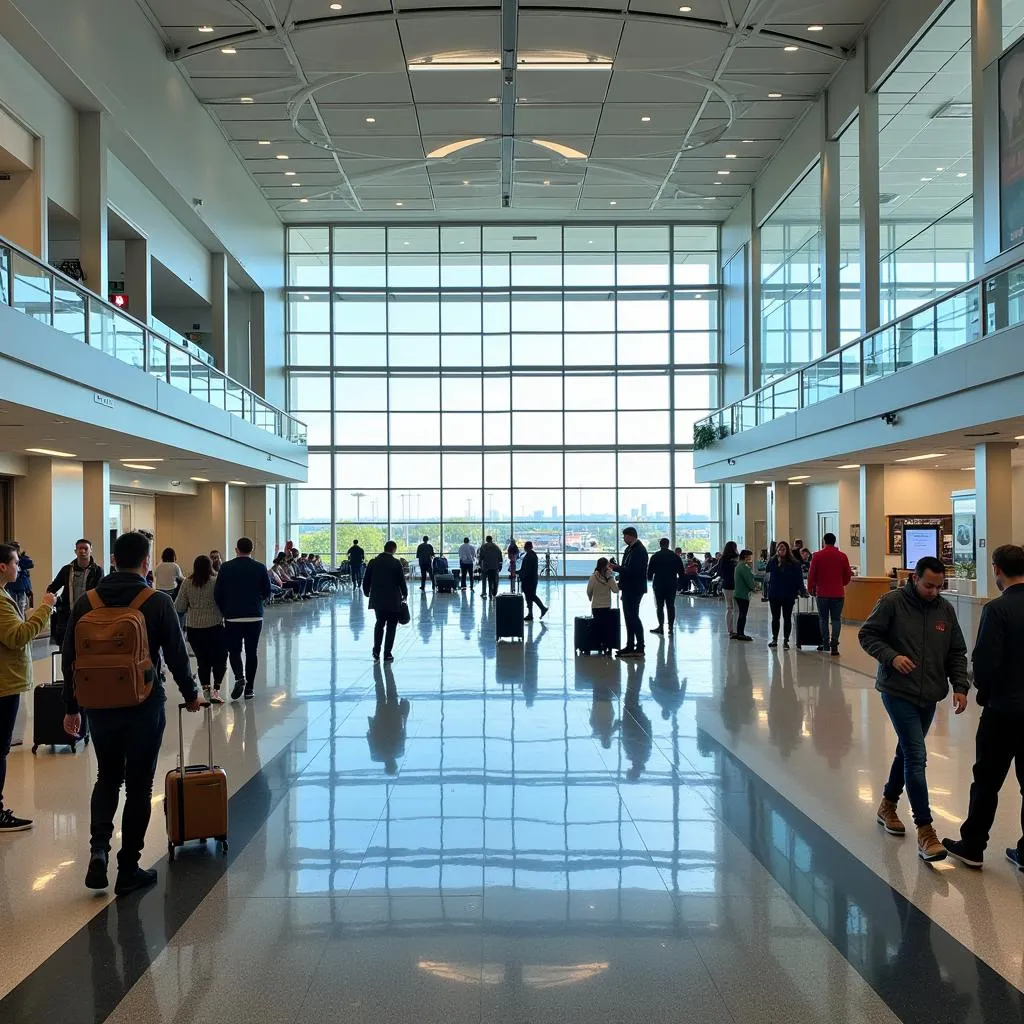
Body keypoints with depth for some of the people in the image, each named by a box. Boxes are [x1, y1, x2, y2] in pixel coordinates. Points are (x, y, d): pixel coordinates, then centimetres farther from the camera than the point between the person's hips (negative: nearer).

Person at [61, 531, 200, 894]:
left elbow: (70, 660, 4)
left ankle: (98, 849, 4)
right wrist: (191, 694, 11)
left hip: (100, 706, 3)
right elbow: (177, 656, -6)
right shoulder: (158, 603, -9)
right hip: (144, 707, -3)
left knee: (107, 778, 22)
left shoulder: (86, 602, 1)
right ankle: (128, 870, 13)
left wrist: (71, 708, 13)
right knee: (138, 786, 8)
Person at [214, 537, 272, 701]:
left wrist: (224, 611, 15)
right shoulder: (260, 568, -1)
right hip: (255, 616, 1)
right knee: (251, 652, 9)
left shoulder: (226, 567, -1)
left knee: (234, 651, 11)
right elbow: (267, 592, 3)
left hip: (232, 617, 0)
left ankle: (239, 677, -13)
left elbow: (217, 594, -1)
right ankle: (249, 688, 10)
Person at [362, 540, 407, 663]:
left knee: (379, 624, 18)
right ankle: (387, 654, 6)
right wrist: (405, 595, 6)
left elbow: (366, 580, 6)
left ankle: (376, 652, 11)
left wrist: (367, 593, 22)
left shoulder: (373, 562, 2)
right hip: (393, 601, -4)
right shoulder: (396, 563, -10)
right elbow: (401, 581, -9)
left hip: (377, 600, 4)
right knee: (391, 626, 6)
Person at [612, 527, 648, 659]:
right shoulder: (629, 549, 13)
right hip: (628, 588, 10)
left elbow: (633, 570, -23)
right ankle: (630, 646, 21)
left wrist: (617, 568, -17)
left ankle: (640, 648, -4)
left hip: (635, 589, -10)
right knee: (629, 617, 13)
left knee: (633, 616, -8)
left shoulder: (639, 550, -16)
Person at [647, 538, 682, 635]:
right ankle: (670, 626, 5)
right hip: (672, 585, 2)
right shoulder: (675, 556, 3)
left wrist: (650, 578, 18)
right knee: (671, 606, 6)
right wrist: (679, 581, 17)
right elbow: (681, 572, 4)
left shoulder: (655, 556, -4)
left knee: (660, 606, 2)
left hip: (659, 584, -2)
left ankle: (661, 626, -3)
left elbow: (649, 572, -1)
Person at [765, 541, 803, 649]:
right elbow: (767, 577, 5)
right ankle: (774, 639, 17)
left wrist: (797, 591, -10)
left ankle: (786, 640, 15)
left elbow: (799, 578, -3)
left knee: (787, 618, 8)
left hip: (788, 596, -2)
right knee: (775, 618, 9)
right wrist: (767, 589, -2)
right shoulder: (772, 562, 0)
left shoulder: (794, 564, -5)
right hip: (774, 595, 2)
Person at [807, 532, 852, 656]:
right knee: (836, 619, 4)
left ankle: (825, 644, 13)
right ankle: (834, 645, -5)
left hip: (822, 593, -1)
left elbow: (811, 575, -2)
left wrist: (810, 589, 12)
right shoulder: (842, 556, -1)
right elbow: (847, 576, 7)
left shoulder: (817, 556, -4)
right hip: (838, 593, 1)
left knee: (823, 619, 10)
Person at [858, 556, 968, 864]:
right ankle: (925, 830, -7)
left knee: (908, 752, 18)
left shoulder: (945, 609, 5)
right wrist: (891, 656, -19)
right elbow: (867, 634, -4)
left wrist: (960, 686, 0)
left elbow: (957, 652, 11)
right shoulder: (892, 602, -10)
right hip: (898, 692, -6)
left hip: (929, 696, 6)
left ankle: (888, 804, 38)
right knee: (916, 757, -11)